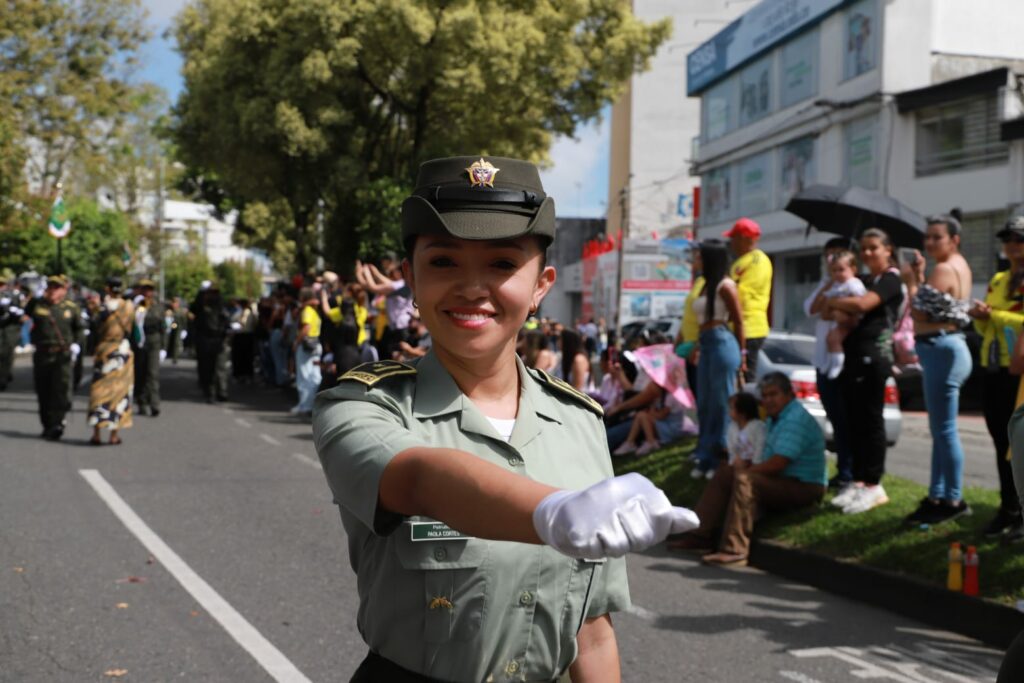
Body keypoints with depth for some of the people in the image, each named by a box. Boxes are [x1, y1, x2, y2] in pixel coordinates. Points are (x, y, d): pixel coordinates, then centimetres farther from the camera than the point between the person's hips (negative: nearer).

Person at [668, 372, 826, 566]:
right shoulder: (776, 419, 16)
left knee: (744, 479, -31)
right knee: (724, 472, 10)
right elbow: (768, 458, 20)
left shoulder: (796, 419, -18)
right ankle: (701, 535, 5)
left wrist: (747, 468, -9)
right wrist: (745, 463, -2)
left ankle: (735, 550, -35)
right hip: (781, 479, 11)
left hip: (803, 487, -11)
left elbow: (777, 463, -25)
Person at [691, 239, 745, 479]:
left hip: (722, 343, -9)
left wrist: (742, 354, -7)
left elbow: (739, 321, -7)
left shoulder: (726, 285, -8)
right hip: (706, 345, 9)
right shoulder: (707, 284, 17)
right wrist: (697, 346, 15)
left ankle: (722, 459, 2)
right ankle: (707, 457, 18)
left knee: (721, 404, -3)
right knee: (705, 404, 11)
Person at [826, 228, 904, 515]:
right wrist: (835, 309, -4)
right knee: (854, 420, 7)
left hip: (874, 355, -8)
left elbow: (862, 304, -19)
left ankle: (874, 485, -2)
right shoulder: (864, 281, 23)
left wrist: (833, 302, -3)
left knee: (871, 420, -6)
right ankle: (859, 480, 12)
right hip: (853, 354, 8)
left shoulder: (891, 280, -3)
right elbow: (827, 310, 19)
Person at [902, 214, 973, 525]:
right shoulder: (960, 265, 18)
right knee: (940, 429, 14)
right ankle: (937, 496, 19)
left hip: (941, 350, -11)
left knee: (945, 429, -6)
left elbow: (919, 313, -15)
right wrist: (920, 277, 8)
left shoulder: (944, 269, -14)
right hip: (946, 348, 11)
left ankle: (953, 500, 0)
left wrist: (913, 280, -3)